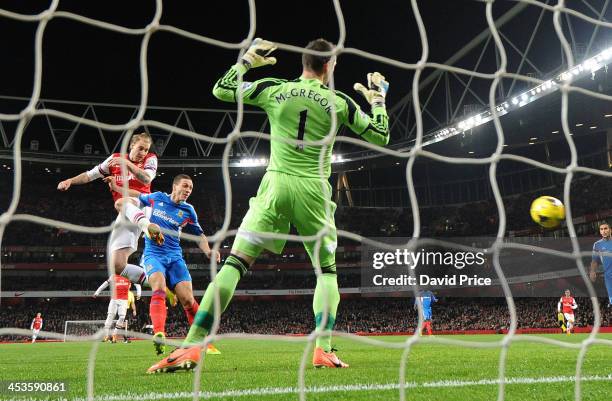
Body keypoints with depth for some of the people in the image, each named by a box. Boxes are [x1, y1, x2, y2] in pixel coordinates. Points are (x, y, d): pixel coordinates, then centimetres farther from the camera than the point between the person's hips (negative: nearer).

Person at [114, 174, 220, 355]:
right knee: (159, 287, -31)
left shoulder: (188, 211, 7)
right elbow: (127, 202, 18)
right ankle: (159, 335, -44)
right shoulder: (156, 197, 6)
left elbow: (199, 235, 15)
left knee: (187, 299, -11)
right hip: (153, 254, -2)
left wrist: (208, 251, -2)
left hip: (174, 257, 2)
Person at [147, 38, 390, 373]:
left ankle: (191, 347, -9)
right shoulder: (339, 102, 5)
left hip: (276, 184, 0)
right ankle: (323, 349, 1)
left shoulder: (274, 89, 6)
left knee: (234, 263, -1)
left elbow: (221, 90, 15)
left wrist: (248, 59, 27)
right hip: (314, 191, 0)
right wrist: (378, 99, 27)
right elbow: (380, 137, 12)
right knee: (327, 271, 16)